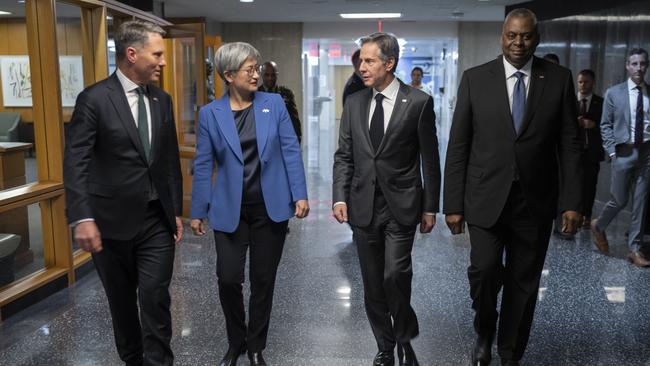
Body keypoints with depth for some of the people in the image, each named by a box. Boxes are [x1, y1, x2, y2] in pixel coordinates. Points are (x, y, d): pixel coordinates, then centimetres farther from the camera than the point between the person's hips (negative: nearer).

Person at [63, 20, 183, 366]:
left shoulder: (162, 100, 7)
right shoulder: (94, 99, -9)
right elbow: (75, 163, -12)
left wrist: (176, 210, 11)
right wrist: (82, 218, -21)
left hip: (157, 220, 3)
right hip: (112, 221, -2)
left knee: (155, 298, -3)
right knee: (121, 300, 14)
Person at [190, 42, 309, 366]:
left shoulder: (274, 103, 0)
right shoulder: (210, 113, -1)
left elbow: (291, 150, -1)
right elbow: (203, 166, 2)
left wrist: (300, 194, -8)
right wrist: (198, 211, 3)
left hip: (271, 207, 1)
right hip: (230, 210, 0)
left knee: (263, 280, 9)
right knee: (228, 278, -2)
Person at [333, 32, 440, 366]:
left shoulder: (419, 103, -4)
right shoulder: (354, 103, 7)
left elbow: (429, 160, -2)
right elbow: (343, 155, 8)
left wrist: (430, 207, -1)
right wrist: (340, 197, -3)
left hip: (401, 207, -4)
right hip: (363, 207, 4)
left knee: (395, 276, -14)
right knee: (372, 286, 10)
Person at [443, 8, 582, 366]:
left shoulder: (559, 79, 3)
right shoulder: (475, 78, 1)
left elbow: (570, 145, 3)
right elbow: (458, 146, 0)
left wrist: (572, 202, -5)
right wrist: (453, 204, -4)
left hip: (535, 201, 1)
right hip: (487, 198, -1)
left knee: (524, 282, 8)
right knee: (484, 270, -11)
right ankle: (484, 333, 21)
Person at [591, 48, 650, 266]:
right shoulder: (614, 93, 1)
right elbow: (606, 125, 2)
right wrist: (612, 151, -6)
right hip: (624, 152, -2)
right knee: (619, 200, 1)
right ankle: (598, 226, 30)